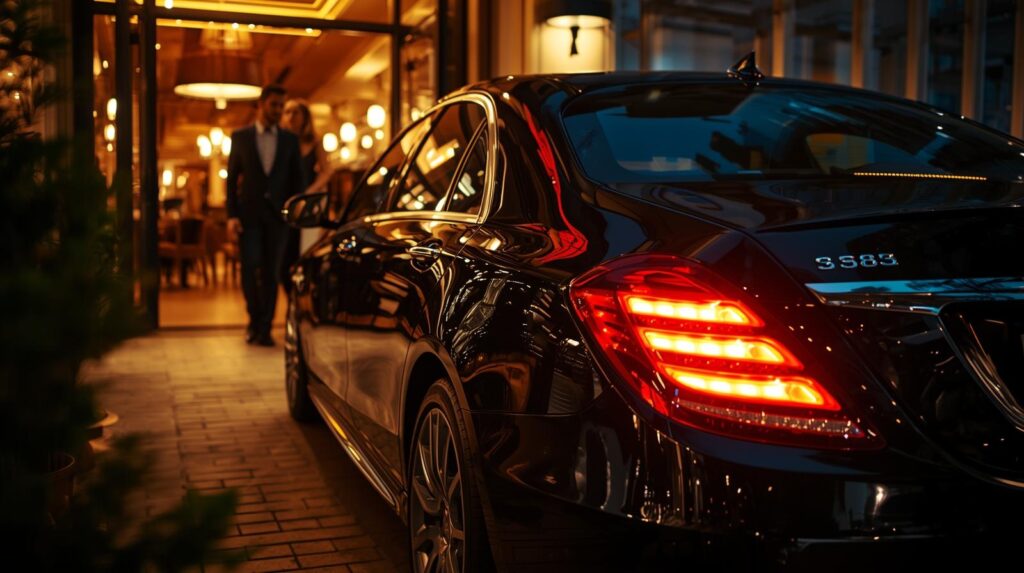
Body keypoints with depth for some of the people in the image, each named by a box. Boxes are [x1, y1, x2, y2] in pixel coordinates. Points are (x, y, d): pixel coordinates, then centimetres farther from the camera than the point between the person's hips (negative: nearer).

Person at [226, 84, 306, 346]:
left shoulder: (290, 139, 9)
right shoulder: (240, 137, 6)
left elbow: (298, 178, 11)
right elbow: (232, 178, 5)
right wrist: (232, 214, -3)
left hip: (277, 214, 1)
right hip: (249, 213, -1)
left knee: (271, 272, 1)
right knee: (249, 268, -6)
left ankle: (264, 328, 8)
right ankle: (255, 320, 14)